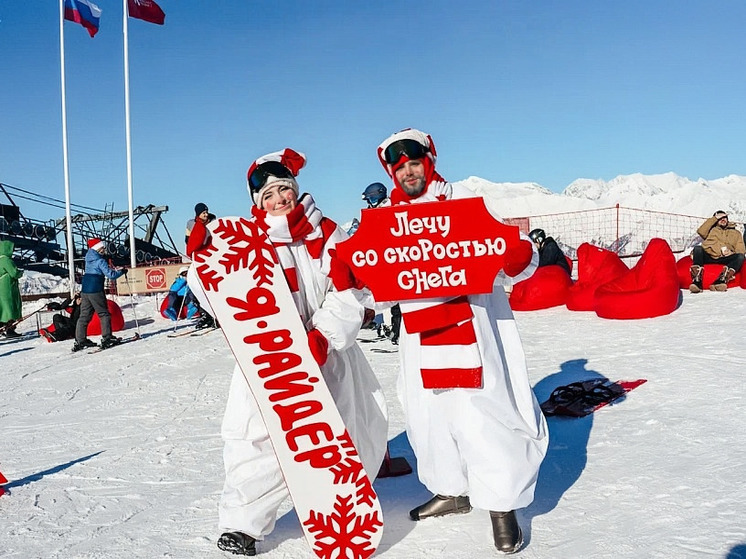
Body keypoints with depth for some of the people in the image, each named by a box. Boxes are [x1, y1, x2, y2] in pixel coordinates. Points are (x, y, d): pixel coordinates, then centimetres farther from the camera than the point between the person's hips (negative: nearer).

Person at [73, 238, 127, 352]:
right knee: (104, 314, 1)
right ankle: (107, 338, -2)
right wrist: (122, 272, -3)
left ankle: (80, 340, 12)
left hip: (85, 290, 8)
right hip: (96, 291, -8)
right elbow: (110, 274, -17)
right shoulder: (100, 261, -11)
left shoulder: (89, 258, 13)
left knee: (84, 315, 11)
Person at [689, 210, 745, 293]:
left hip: (725, 258, 0)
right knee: (697, 249, -31)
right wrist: (715, 218, 13)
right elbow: (701, 231, 7)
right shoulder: (712, 229, 31)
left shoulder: (736, 233, 32)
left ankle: (722, 279, -49)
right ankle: (697, 280, -45)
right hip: (708, 255, 0)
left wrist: (730, 253, -7)